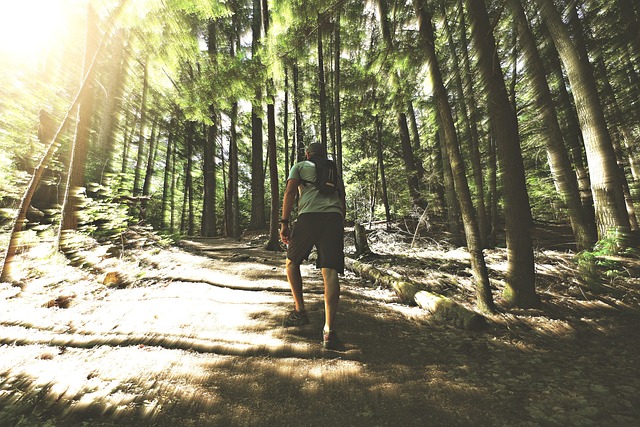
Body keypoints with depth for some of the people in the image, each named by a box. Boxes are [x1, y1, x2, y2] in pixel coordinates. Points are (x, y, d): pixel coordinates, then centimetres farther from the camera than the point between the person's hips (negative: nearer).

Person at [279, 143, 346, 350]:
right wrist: (339, 228, 30)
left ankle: (300, 311, 19)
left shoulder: (300, 166, 21)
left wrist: (284, 222, -1)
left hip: (309, 216, -2)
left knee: (292, 262, 17)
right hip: (334, 217, 3)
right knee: (330, 271, -4)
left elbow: (290, 192, 4)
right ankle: (329, 330, -8)